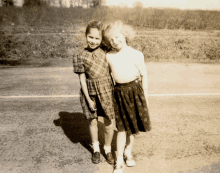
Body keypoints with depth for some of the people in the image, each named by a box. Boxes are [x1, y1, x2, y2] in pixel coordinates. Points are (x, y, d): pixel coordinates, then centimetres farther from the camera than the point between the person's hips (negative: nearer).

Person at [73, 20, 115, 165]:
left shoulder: (105, 50, -2)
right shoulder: (80, 56, -7)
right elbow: (82, 79, -6)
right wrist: (89, 99, -6)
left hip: (107, 90, 1)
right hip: (90, 93, -1)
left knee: (109, 122, 8)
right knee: (93, 121, 15)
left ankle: (108, 149, 33)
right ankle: (96, 149, 39)